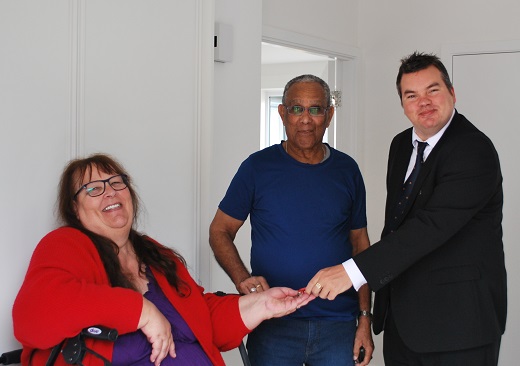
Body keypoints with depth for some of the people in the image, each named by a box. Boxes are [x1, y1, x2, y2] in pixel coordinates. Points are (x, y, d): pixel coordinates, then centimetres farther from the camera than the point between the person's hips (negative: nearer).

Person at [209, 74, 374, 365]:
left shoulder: (347, 169, 5)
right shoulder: (258, 166, -3)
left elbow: (360, 243, 9)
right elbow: (220, 231, 1)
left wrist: (365, 319, 3)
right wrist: (242, 278, -17)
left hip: (338, 325, 2)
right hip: (273, 326, -2)